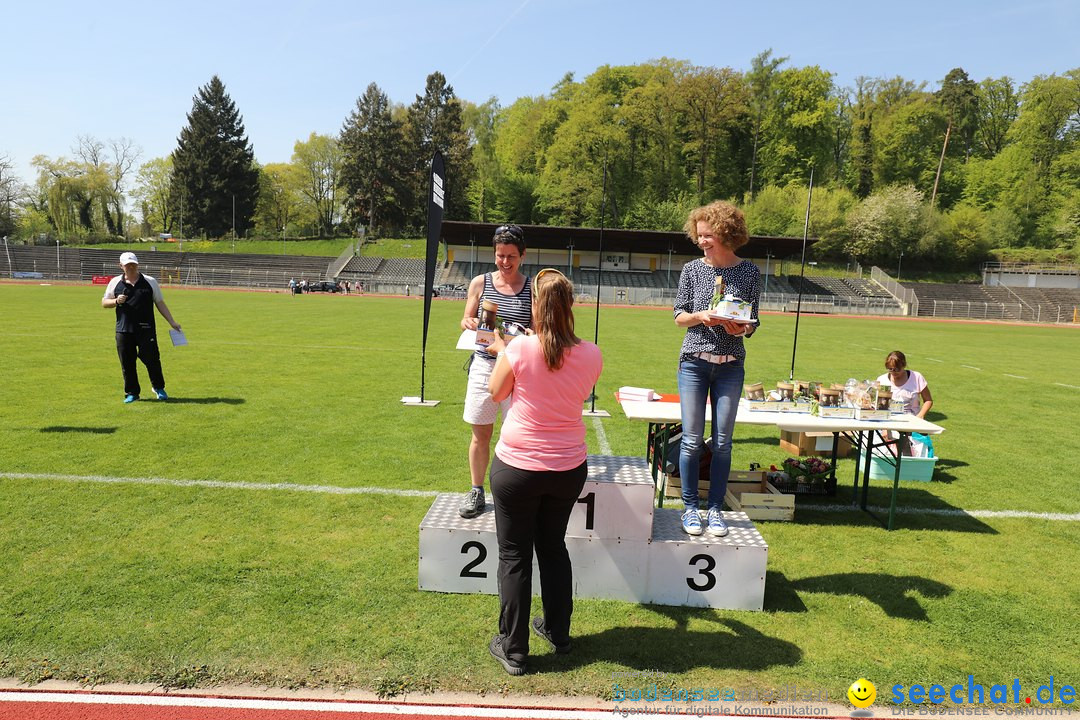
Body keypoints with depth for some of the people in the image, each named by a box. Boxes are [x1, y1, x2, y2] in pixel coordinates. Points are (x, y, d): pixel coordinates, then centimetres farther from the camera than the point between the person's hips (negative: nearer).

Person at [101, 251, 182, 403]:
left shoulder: (150, 282, 6)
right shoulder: (115, 282, 8)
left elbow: (160, 303, 8)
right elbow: (104, 302, 14)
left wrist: (172, 322, 2)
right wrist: (116, 301, -8)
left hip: (146, 329, -1)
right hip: (123, 330, 2)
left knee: (152, 359, -1)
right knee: (127, 363, 5)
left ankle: (159, 388, 18)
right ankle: (131, 393, 16)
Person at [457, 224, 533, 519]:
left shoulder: (532, 289, 0)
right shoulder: (480, 283, 4)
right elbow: (466, 322, 10)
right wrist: (470, 323, -14)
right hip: (484, 365, 2)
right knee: (480, 435, 9)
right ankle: (476, 492, 27)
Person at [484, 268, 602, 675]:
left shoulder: (519, 348, -17)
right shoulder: (590, 356, -9)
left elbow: (496, 393, -1)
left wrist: (502, 351, 15)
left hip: (517, 467, -3)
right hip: (568, 469, 4)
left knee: (514, 555, 11)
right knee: (553, 547, 23)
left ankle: (513, 649, 22)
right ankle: (557, 632, 38)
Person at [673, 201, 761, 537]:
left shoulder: (749, 272, 1)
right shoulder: (692, 269, 1)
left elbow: (752, 322, 4)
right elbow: (679, 316, 3)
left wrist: (741, 328, -18)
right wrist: (701, 315, -17)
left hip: (730, 365, 1)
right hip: (694, 361, 0)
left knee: (722, 442, 5)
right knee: (692, 439, 1)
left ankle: (716, 509, 19)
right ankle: (690, 508, 16)